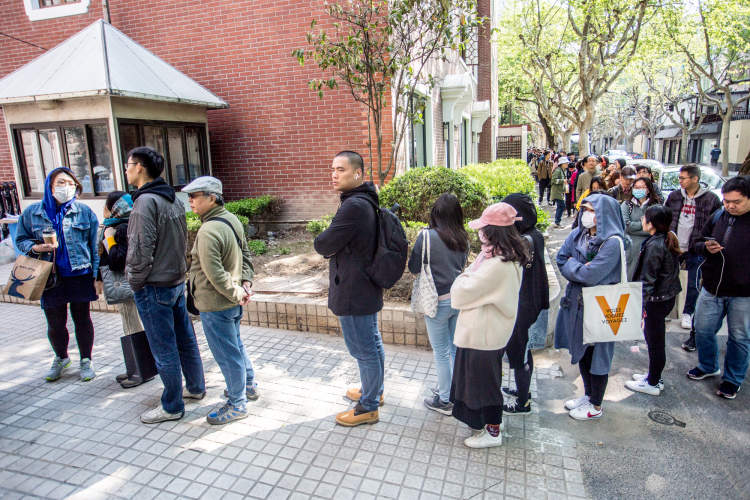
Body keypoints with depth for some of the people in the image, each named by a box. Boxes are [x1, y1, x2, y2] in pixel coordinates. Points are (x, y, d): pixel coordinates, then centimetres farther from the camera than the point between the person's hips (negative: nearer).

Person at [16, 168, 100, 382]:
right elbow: (21, 240, 12)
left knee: (82, 320, 10)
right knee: (55, 324, 11)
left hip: (80, 276, -1)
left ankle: (86, 360, 27)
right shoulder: (32, 212, 3)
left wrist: (97, 274, -3)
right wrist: (35, 247, -11)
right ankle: (61, 358, 36)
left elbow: (95, 245, 1)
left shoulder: (84, 211, 0)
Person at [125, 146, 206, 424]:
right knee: (185, 339, 20)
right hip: (177, 281, 9)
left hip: (154, 287, -9)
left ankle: (172, 407, 18)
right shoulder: (173, 199, 7)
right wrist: (177, 270, 15)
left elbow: (141, 250, -21)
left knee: (164, 350, 4)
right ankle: (196, 387, 36)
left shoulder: (146, 201, -19)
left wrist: (135, 282, -8)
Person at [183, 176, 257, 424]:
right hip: (233, 301, 10)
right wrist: (245, 283, 6)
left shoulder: (209, 231, -25)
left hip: (216, 304, -10)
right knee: (235, 345, 25)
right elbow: (246, 254, 11)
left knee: (227, 354, 5)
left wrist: (236, 293, -15)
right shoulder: (232, 219, 4)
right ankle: (248, 385, 42)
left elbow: (215, 274, -27)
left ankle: (237, 404, 21)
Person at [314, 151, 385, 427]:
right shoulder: (366, 201, 9)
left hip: (354, 291, -10)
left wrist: (323, 244, 1)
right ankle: (374, 391, 41)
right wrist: (332, 248, -2)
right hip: (367, 287, 10)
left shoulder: (354, 206, -24)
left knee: (363, 349, 4)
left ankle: (368, 408, 19)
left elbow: (323, 245, -19)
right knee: (372, 342, 22)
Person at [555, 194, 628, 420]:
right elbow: (561, 260, 1)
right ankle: (588, 394, 38)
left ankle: (595, 406, 24)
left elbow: (590, 275, -25)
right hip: (577, 302, 7)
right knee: (581, 351, 19)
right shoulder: (577, 234, 2)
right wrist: (581, 269, -14)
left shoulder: (612, 242, -20)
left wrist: (572, 264, -9)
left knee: (597, 354, 7)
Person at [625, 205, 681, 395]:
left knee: (655, 340, 4)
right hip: (668, 296, 9)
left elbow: (647, 280, -23)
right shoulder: (669, 240, 5)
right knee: (654, 338, 21)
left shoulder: (654, 246, -23)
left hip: (657, 300, -9)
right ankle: (654, 376, 35)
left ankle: (653, 384, 18)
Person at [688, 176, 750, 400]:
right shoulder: (718, 217, 4)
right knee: (703, 330, 14)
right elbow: (698, 243, 14)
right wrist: (706, 248, -9)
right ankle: (708, 366, 37)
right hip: (712, 289, 4)